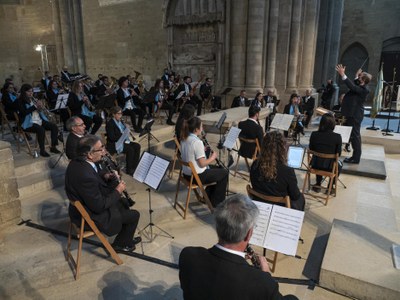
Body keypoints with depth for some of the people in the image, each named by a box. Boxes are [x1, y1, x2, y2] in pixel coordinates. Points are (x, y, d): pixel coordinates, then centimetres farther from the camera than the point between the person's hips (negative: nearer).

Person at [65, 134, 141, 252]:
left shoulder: (77, 162, -8)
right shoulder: (86, 176, -36)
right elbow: (99, 206, -27)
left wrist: (104, 177, -2)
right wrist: (117, 191, -16)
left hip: (84, 206, 9)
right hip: (90, 216, -9)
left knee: (123, 202, 24)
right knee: (134, 215, 1)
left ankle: (126, 238, 37)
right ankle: (120, 244, 24)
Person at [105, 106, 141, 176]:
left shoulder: (120, 121, 10)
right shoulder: (110, 123, -15)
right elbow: (112, 137, -22)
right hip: (114, 144, -8)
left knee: (137, 146, -10)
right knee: (130, 149, -27)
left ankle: (135, 167, -4)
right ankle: (129, 170, -15)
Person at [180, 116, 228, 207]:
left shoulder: (184, 139, 0)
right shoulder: (197, 142, -26)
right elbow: (202, 164, -23)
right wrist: (212, 157, -7)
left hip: (187, 173, 9)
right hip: (197, 176, -9)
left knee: (217, 169, 29)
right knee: (224, 173, 11)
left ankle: (208, 196, 35)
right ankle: (216, 202, 20)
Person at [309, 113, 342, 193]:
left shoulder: (314, 134, -12)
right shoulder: (337, 137, -17)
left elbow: (311, 149, 2)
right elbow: (338, 154, -6)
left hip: (315, 165, 2)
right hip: (330, 167, -2)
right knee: (339, 164, 33)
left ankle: (318, 185, 40)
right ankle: (330, 186, 30)